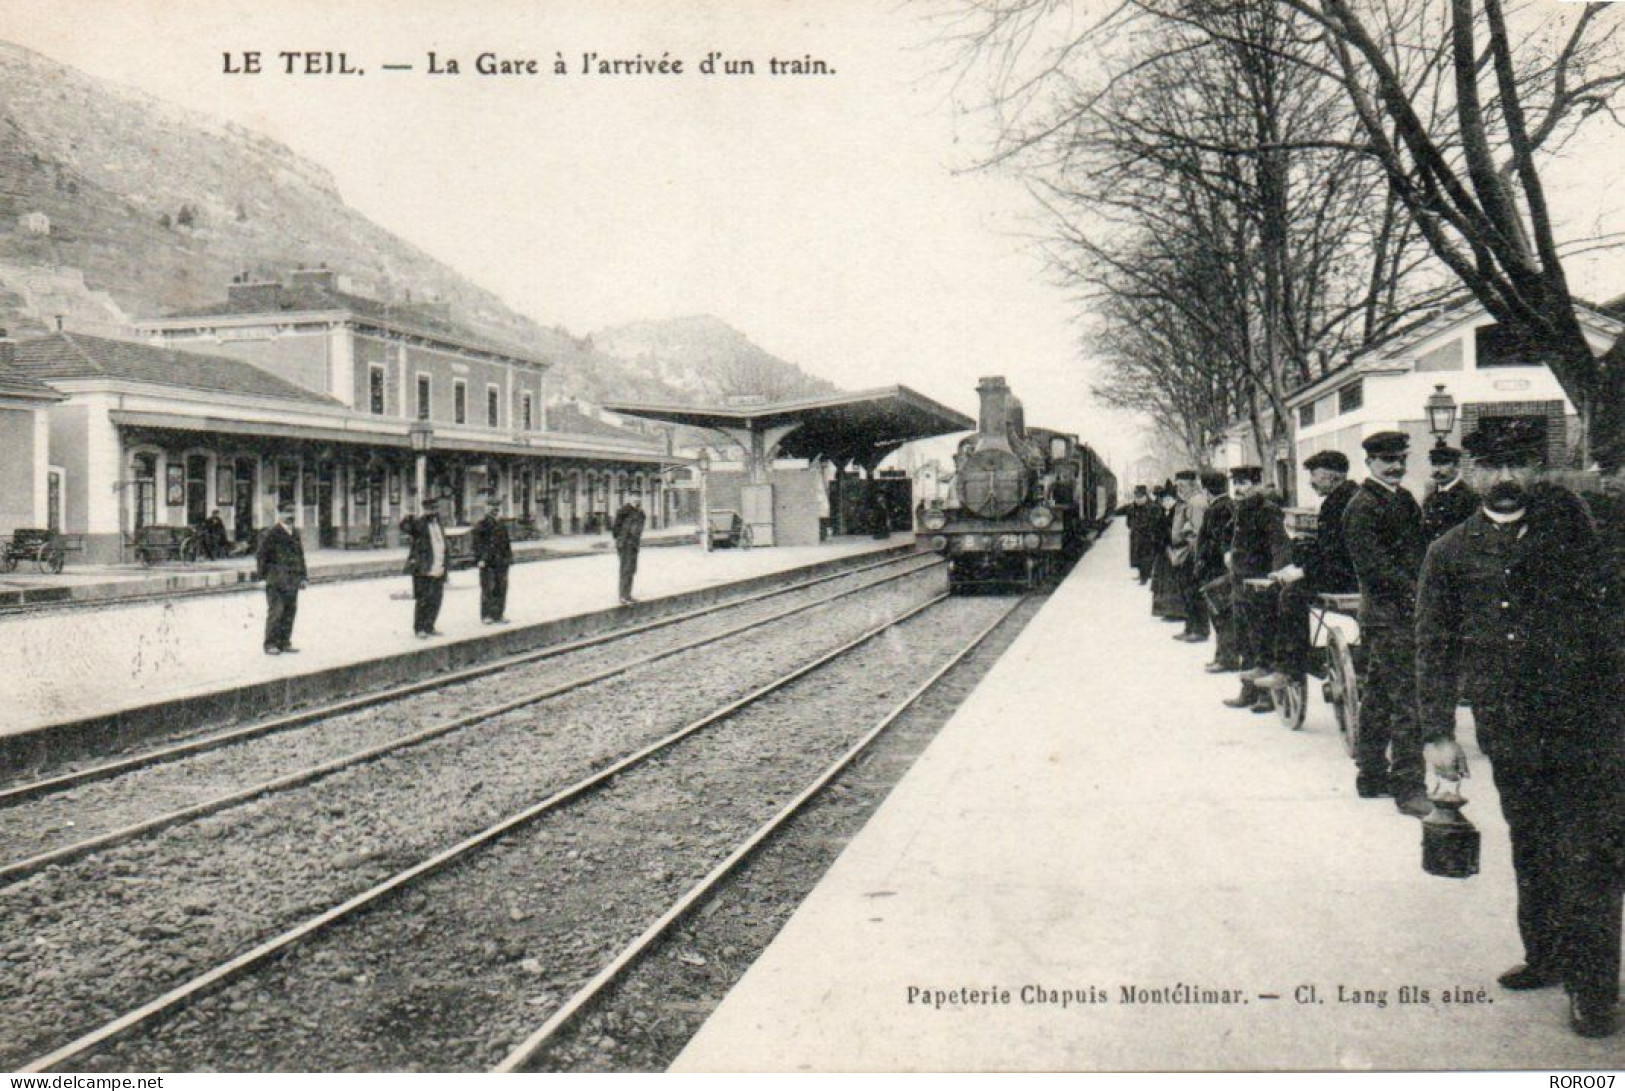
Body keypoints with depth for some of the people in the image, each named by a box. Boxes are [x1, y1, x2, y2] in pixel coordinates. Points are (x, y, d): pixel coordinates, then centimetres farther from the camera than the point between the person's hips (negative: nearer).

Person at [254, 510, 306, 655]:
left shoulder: (295, 534, 15)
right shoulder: (271, 534, -7)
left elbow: (300, 556, 21)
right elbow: (260, 556, -6)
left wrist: (302, 577, 18)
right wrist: (261, 576, -9)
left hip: (292, 581, 7)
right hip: (276, 580, -7)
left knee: (290, 612, 8)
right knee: (275, 612, -7)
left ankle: (285, 643, 16)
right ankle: (270, 645, 0)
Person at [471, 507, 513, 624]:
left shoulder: (501, 525, 14)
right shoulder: (481, 525, -5)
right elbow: (476, 543, -8)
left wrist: (509, 558, 16)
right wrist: (480, 559, -16)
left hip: (501, 562, 6)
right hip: (487, 562, -6)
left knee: (501, 588, 7)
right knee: (488, 588, -4)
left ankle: (499, 615, 16)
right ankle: (486, 616, 4)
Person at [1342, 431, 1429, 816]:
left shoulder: (1404, 498, 16)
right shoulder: (1362, 506, -11)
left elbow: (1420, 550, 18)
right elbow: (1373, 564, -18)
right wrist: (1415, 592, -22)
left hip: (1409, 610, 9)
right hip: (1388, 614, -9)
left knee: (1378, 696, 15)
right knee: (1407, 699, -9)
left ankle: (1372, 776, 25)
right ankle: (1408, 787, -4)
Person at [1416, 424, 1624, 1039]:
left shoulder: (1565, 515, 6)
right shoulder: (1449, 553, 6)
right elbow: (1435, 648, 5)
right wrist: (1438, 732, 1)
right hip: (1508, 729, 2)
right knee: (1531, 851, 14)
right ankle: (1546, 957, 31)